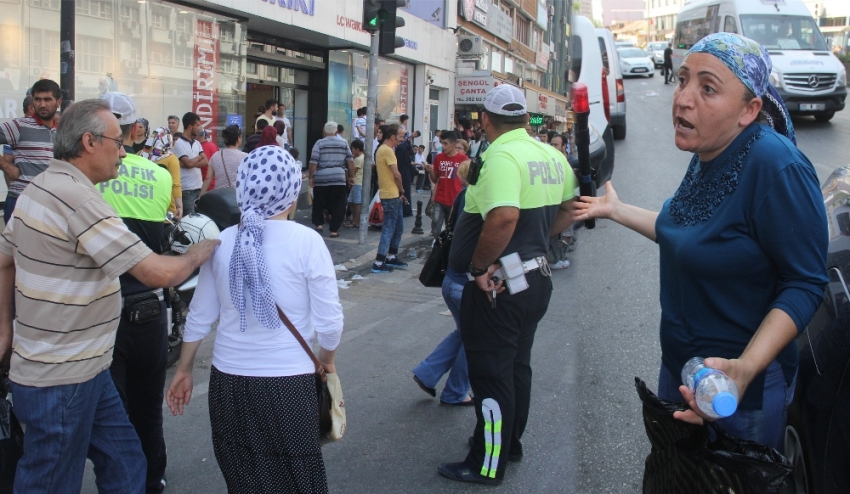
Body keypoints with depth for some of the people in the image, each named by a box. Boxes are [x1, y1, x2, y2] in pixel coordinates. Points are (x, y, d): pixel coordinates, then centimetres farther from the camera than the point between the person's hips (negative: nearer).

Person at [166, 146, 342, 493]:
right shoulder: (306, 241, -12)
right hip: (288, 383, -3)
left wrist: (184, 370, 20)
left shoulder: (222, 241, -1)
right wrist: (326, 359, 9)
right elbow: (329, 322, -10)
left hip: (228, 382, 4)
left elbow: (200, 317, 6)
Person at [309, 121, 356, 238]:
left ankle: (319, 224, 13)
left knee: (319, 203, 18)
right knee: (338, 205, 6)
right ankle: (334, 230, 5)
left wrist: (311, 177, 1)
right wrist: (351, 176, 15)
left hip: (321, 178, -1)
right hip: (339, 178, 1)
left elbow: (313, 162, -6)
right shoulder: (343, 143, 8)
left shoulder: (319, 143, 1)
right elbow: (350, 161, 7)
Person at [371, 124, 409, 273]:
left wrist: (399, 192, 13)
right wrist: (401, 190, -2)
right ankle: (378, 263, -4)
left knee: (398, 227, 18)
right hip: (391, 196, -10)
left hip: (393, 195, 10)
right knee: (388, 229, -6)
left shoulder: (382, 149, 15)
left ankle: (392, 257, 27)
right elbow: (396, 174, -18)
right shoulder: (387, 150, -16)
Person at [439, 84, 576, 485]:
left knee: (491, 374, 2)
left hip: (497, 285, -9)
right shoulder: (552, 156, 5)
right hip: (537, 277, 9)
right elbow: (568, 210, 16)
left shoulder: (501, 156, -21)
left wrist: (480, 266, -25)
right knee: (517, 364, 21)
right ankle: (510, 441, 36)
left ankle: (487, 464, 13)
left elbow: (504, 216, -36)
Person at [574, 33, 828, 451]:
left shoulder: (777, 166, -28)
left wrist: (745, 368, -38)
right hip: (679, 368, 8)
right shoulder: (705, 158, 0)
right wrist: (617, 211, 23)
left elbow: (805, 284, -26)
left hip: (740, 386, -8)